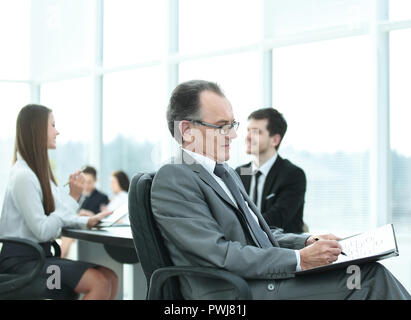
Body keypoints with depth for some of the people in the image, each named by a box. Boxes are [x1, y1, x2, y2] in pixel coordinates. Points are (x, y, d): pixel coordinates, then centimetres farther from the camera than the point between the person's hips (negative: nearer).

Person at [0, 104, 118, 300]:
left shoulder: (39, 172, 17)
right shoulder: (23, 177, -15)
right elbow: (42, 231, -21)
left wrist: (86, 222, 3)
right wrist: (72, 197, -18)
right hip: (20, 260, -9)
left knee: (111, 277, -7)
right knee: (99, 283, -23)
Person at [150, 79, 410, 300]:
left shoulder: (227, 173, 21)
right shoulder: (172, 181, -10)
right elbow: (221, 255, -18)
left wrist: (308, 241, 6)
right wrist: (300, 259, -18)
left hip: (263, 281, 9)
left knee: (369, 272, -10)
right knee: (370, 278, -18)